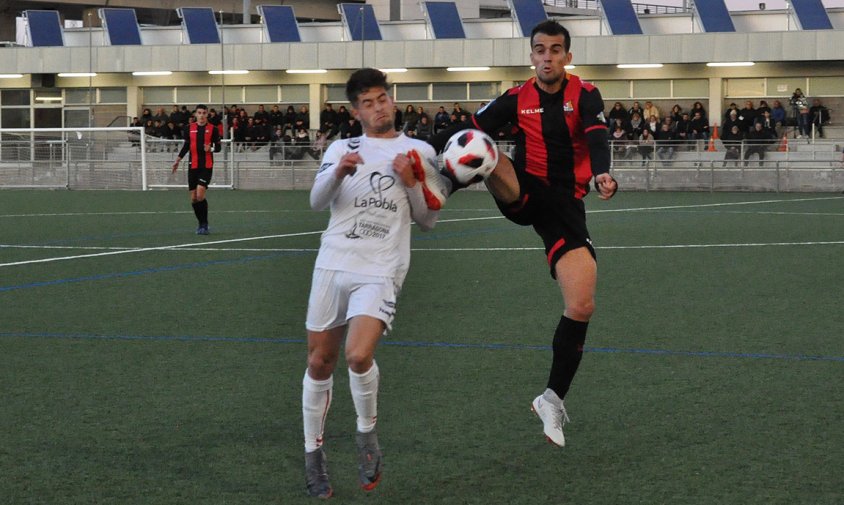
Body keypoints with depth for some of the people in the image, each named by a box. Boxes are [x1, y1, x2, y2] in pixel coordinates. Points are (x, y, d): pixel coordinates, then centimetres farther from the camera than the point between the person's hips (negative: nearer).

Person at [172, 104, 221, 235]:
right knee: (193, 199, 4)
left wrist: (211, 149, -19)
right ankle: (201, 224, 20)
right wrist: (177, 161, 11)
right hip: (193, 166, 4)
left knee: (200, 195, -18)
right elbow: (186, 146, 15)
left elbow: (218, 147, 2)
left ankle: (204, 225, -6)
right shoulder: (189, 128, 5)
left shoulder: (212, 129, -2)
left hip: (207, 166, -4)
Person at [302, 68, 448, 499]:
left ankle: (367, 434, 2)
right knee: (319, 363, 6)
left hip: (380, 272, -2)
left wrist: (411, 183, -8)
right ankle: (313, 451, 21)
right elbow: (317, 202, -2)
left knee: (359, 355, -23)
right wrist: (338, 173, -21)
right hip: (333, 265, 3)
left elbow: (428, 220, 8)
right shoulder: (342, 148, 10)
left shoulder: (419, 152, 7)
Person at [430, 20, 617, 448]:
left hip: (565, 204, -1)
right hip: (523, 193, 1)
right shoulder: (517, 100, 4)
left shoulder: (585, 95, -2)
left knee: (581, 307, -8)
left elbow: (597, 137, -20)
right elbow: (469, 129, 3)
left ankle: (553, 399, 5)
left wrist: (600, 174, -41)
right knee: (481, 153, -30)